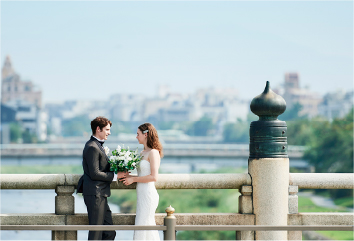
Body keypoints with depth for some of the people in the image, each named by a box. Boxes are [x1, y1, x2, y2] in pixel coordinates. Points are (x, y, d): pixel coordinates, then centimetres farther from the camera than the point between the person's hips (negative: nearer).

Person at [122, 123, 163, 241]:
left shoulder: (153, 153, -11)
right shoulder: (143, 153, 15)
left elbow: (153, 177, -18)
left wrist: (133, 179, -12)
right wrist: (128, 176, 7)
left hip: (148, 194, -9)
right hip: (142, 194, 9)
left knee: (143, 226, -8)